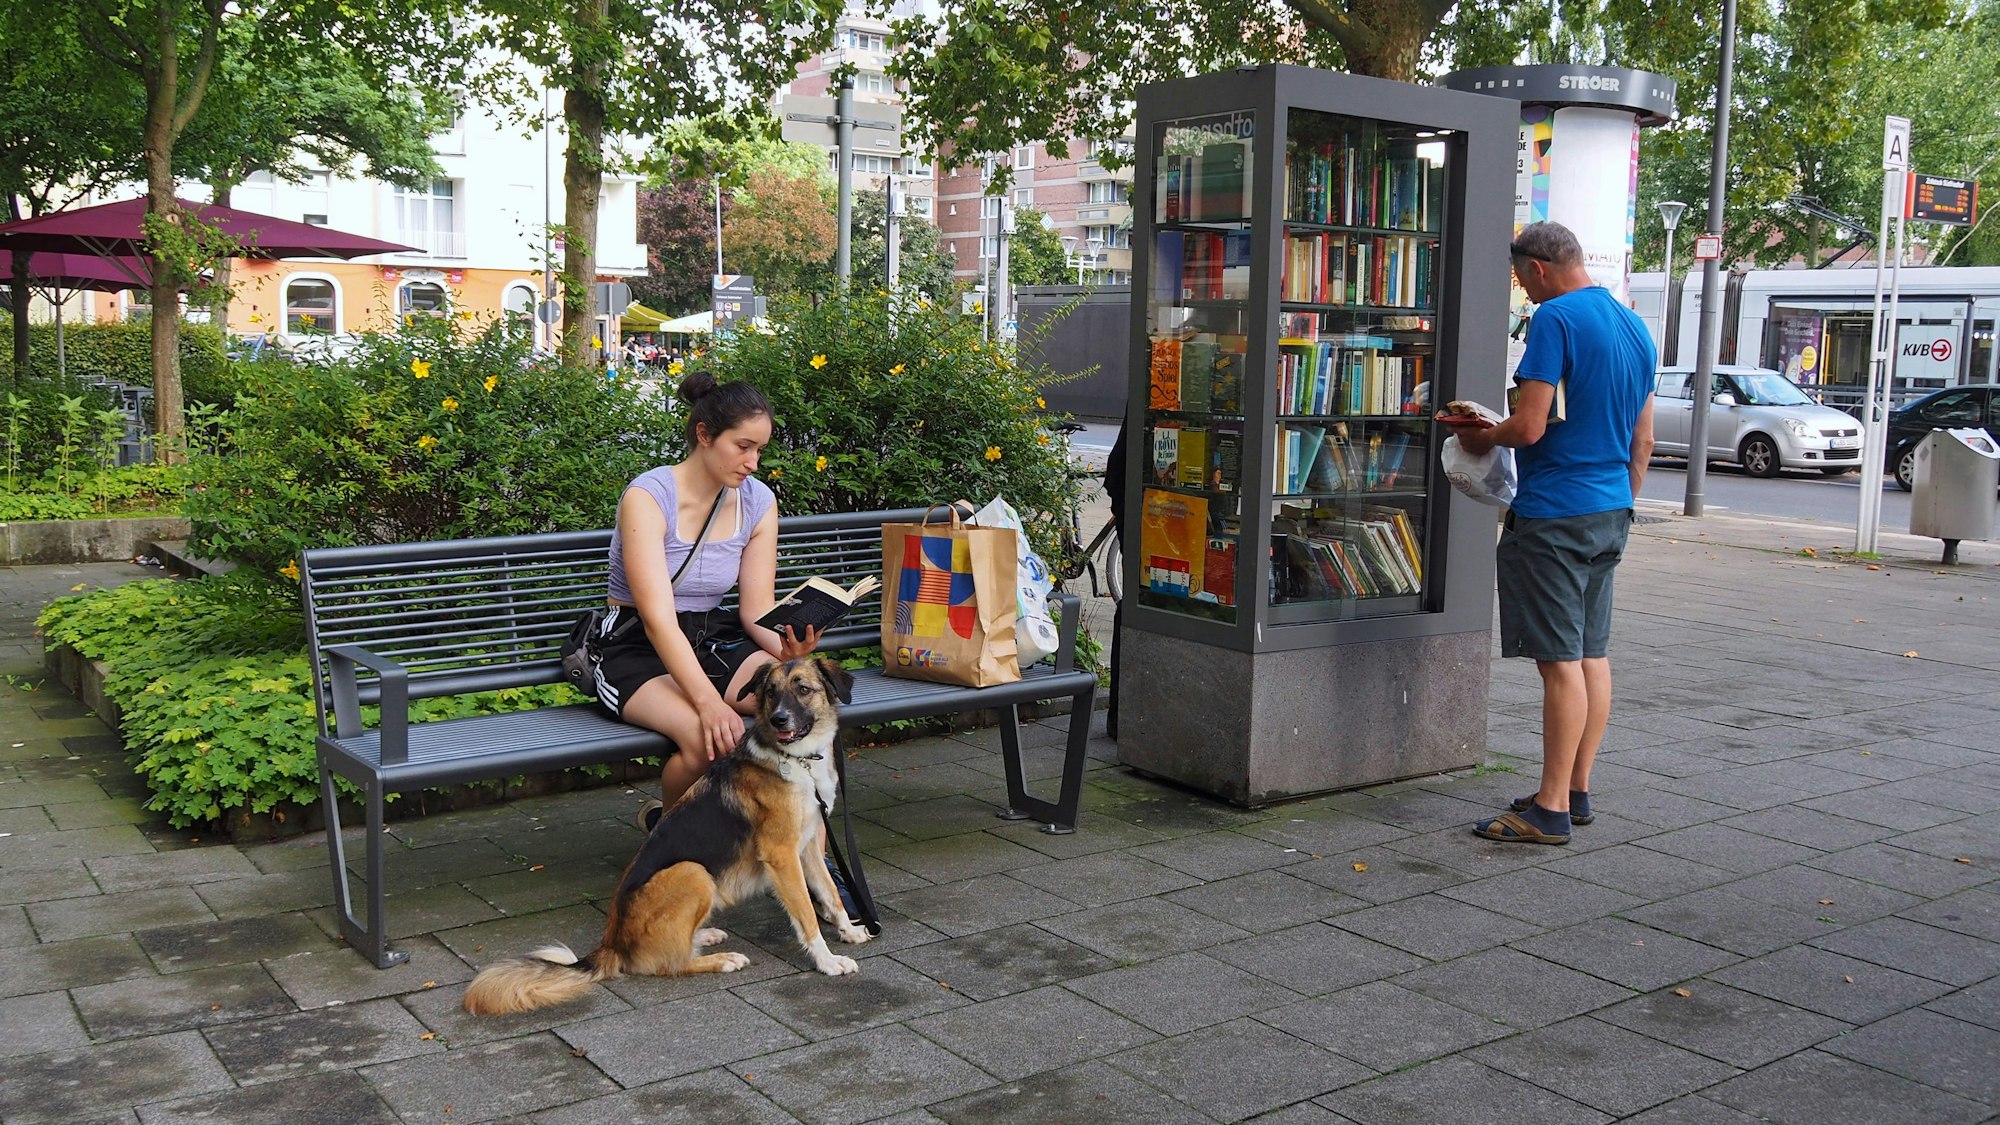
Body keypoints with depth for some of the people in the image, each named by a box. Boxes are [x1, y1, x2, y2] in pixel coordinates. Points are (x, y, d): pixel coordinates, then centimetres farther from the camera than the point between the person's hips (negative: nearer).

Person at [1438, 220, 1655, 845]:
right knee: (1592, 655, 13)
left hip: (1555, 513, -9)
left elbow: (1530, 426, -20)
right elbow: (1643, 439, 18)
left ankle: (1552, 810, -2)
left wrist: (1483, 438, -1)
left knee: (1561, 661, -7)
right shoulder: (1635, 326, 14)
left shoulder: (1556, 319, -13)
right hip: (1612, 513, 9)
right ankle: (1577, 791, 21)